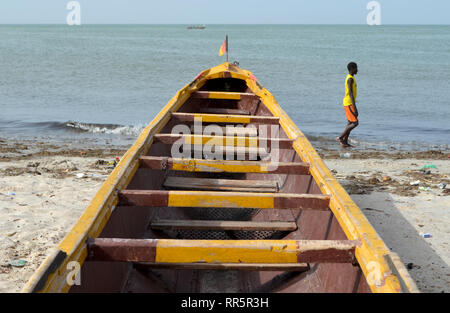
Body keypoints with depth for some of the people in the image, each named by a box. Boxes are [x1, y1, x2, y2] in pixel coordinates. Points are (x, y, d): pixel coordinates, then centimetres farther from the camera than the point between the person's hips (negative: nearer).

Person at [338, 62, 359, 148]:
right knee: (355, 123, -10)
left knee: (350, 123, 10)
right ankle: (340, 137, -8)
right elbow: (350, 93, -23)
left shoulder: (350, 78, 16)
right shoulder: (350, 79, -17)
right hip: (349, 103, -10)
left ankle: (345, 142, 10)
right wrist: (354, 107, -26)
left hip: (348, 103, 10)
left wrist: (354, 106, 24)